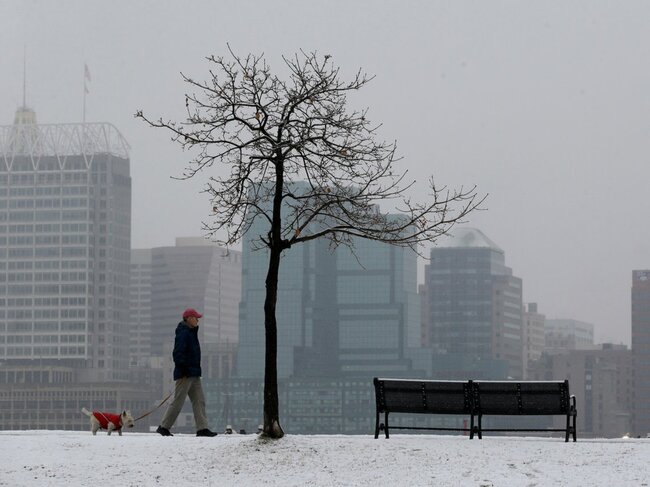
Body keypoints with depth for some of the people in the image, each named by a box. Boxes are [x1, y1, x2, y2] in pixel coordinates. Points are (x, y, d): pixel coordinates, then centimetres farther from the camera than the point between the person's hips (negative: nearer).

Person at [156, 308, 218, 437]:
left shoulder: (191, 332, 18)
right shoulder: (183, 333, -14)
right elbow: (178, 354, -21)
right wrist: (183, 370, -23)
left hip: (194, 374, 10)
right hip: (185, 374, -10)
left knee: (199, 401, 6)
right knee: (178, 402, -5)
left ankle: (202, 428, 5)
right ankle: (163, 427, 2)